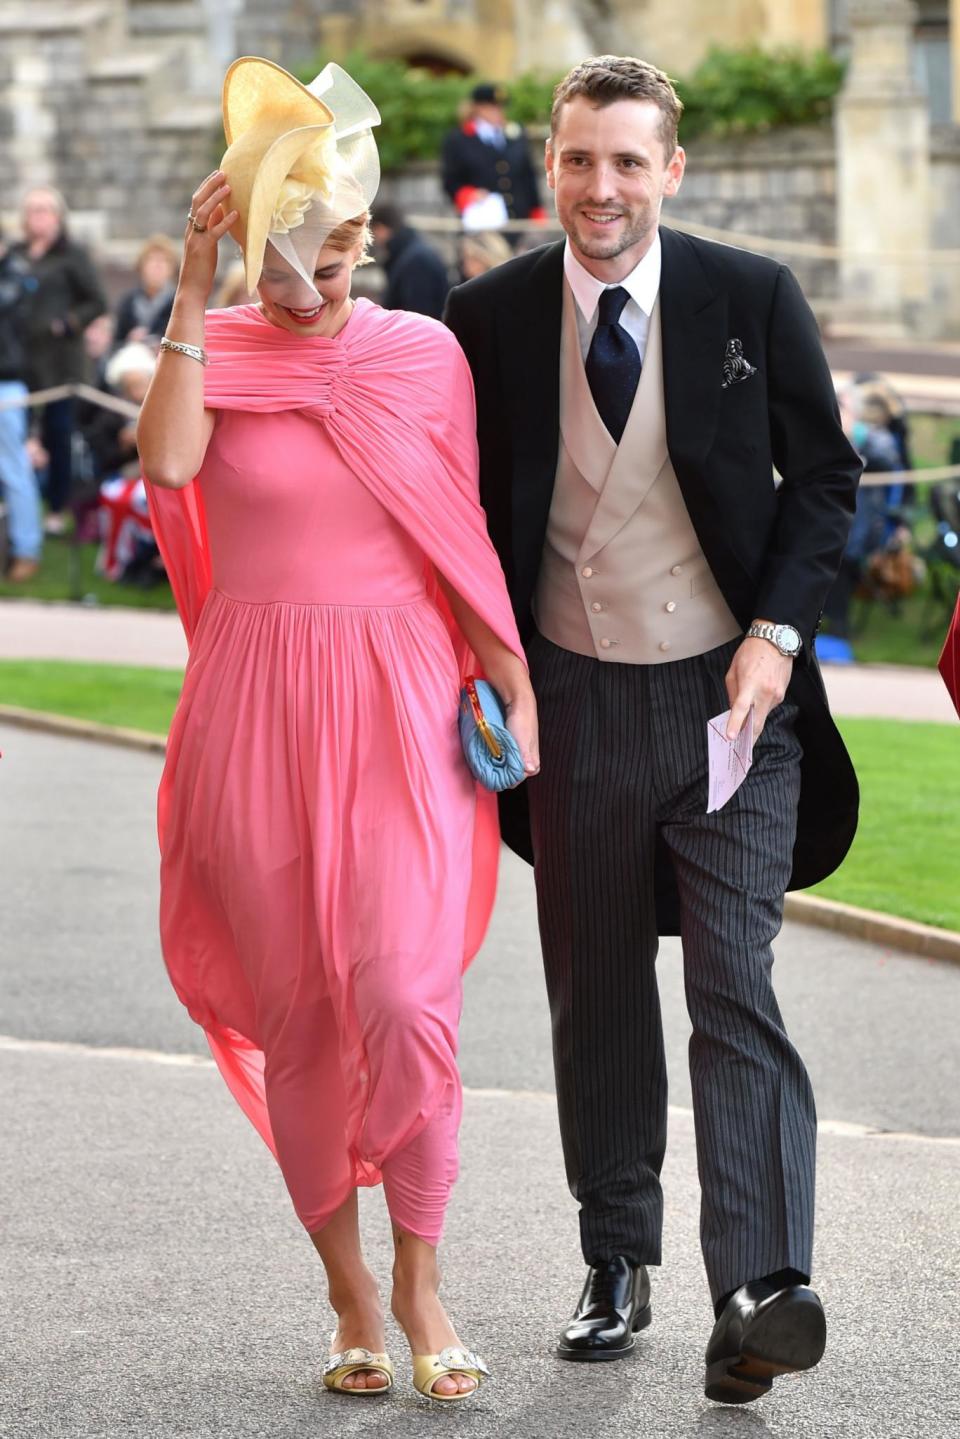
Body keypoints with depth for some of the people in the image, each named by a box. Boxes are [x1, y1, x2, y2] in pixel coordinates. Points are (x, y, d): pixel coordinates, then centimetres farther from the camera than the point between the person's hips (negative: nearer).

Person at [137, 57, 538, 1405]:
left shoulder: (425, 352, 5)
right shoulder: (213, 351, 3)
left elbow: (467, 535, 10)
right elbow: (169, 462, -18)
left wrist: (511, 681, 6)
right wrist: (194, 293, -18)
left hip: (403, 704, 0)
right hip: (256, 712, 1)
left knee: (405, 999, -12)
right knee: (294, 1012, 5)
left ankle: (419, 1280, 6)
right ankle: (347, 1284, 18)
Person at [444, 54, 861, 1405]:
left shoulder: (751, 299, -4)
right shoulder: (489, 319, -1)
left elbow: (823, 471, 3)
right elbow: (467, 513, 8)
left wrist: (778, 633, -8)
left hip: (731, 691, -2)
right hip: (579, 698, 2)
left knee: (736, 986, -11)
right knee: (596, 996, 11)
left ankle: (758, 1294, -18)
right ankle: (618, 1267, 24)